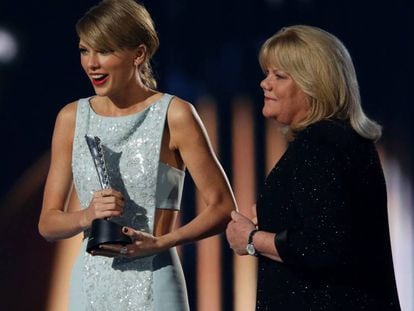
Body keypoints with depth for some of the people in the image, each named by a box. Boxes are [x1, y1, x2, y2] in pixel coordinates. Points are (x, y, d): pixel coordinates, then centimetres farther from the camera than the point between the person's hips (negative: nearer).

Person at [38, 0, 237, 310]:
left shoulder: (174, 115, -6)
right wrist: (87, 216, -12)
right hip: (90, 284, 4)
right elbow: (48, 223, 8)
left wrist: (159, 242, -16)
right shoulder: (72, 118, 6)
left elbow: (223, 208, -4)